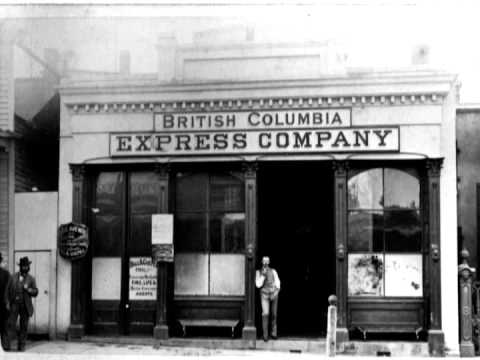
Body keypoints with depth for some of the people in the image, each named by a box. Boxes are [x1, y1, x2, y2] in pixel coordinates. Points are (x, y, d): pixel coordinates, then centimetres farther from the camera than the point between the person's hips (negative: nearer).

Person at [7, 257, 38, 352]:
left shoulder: (31, 279, 5)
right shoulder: (13, 277, 6)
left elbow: (35, 293, 5)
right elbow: (9, 290, 7)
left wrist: (28, 289, -14)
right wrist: (8, 302, -1)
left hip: (25, 305, 0)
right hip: (14, 304, 0)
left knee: (24, 326, 3)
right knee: (11, 323, -9)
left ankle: (21, 345, 9)